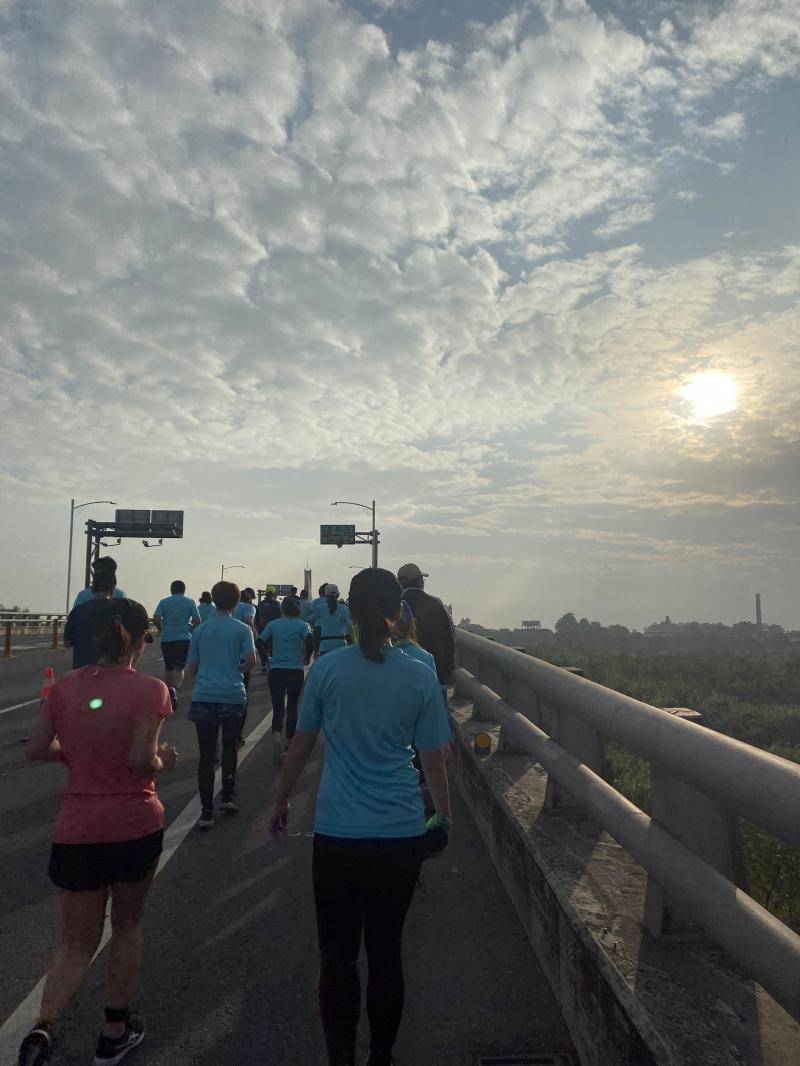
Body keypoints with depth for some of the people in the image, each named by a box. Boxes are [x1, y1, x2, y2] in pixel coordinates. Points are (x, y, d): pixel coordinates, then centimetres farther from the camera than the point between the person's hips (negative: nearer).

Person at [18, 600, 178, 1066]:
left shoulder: (66, 685, 0)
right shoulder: (150, 689, -13)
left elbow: (37, 749, 4)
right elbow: (142, 759, -20)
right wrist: (164, 761, 0)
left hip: (77, 831, 3)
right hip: (136, 826, -2)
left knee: (77, 944, 16)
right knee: (128, 924, 22)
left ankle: (43, 1027, -7)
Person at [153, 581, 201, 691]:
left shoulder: (163, 602, 4)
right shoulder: (190, 602, 3)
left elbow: (156, 619, -7)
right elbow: (197, 621, -4)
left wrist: (161, 629, 11)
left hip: (166, 639, 2)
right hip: (184, 638, -2)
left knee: (168, 667, 16)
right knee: (180, 667, -4)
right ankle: (174, 688, -29)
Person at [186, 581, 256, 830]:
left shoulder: (200, 630, 6)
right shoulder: (242, 629, -1)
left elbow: (192, 666, 8)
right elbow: (251, 660, -12)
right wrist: (238, 672, 8)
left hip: (203, 697, 1)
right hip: (232, 695, -1)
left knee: (206, 755, 4)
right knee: (229, 748, 19)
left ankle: (206, 812, 4)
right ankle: (228, 796, 24)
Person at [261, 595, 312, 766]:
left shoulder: (273, 624, 7)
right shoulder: (302, 625, 0)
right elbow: (310, 641, -16)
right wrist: (307, 658, 0)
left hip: (276, 671, 1)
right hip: (295, 671, 0)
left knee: (278, 708, 0)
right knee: (292, 707, 13)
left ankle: (276, 737, -28)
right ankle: (289, 745, 24)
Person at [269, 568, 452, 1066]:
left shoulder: (326, 669, -6)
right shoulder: (420, 676, -5)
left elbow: (301, 745, 2)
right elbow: (433, 758, 0)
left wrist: (281, 801, 17)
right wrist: (444, 816, 15)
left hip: (337, 833, -1)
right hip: (401, 833, 1)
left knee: (338, 952, 13)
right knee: (386, 951, 16)